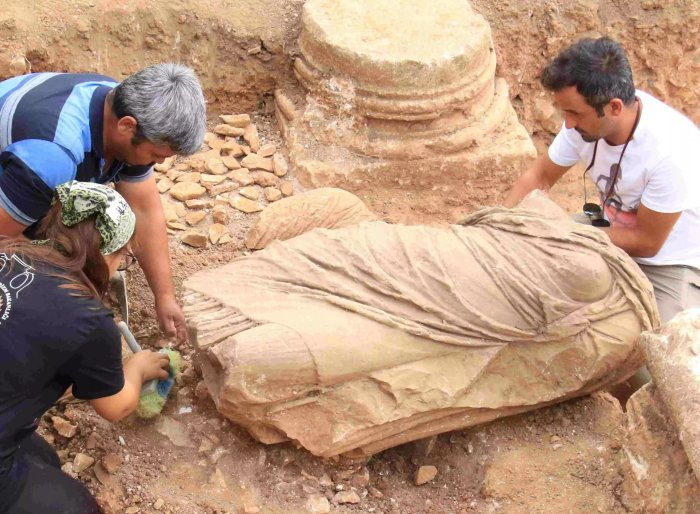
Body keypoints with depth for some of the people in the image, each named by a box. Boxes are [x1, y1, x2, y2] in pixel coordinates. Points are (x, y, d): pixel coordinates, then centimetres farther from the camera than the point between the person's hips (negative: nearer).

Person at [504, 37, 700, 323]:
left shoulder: (669, 151, -32)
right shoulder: (586, 118, -16)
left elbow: (646, 242, -20)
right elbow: (539, 177, 0)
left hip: (672, 263, -5)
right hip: (615, 238, 5)